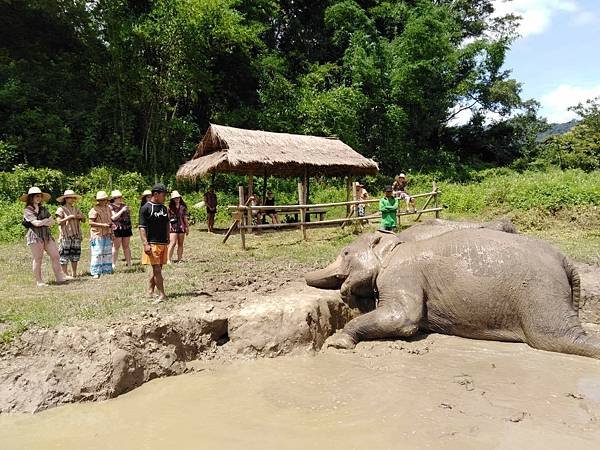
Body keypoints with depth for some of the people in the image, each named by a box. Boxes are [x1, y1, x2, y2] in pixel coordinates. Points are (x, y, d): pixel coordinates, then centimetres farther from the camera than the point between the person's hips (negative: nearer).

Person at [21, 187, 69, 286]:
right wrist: (47, 220, 0)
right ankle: (39, 281, 8)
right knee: (38, 259, -1)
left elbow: (52, 222, 7)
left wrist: (41, 223, -8)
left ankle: (59, 277, 5)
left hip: (47, 235, 6)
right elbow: (36, 223, -15)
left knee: (55, 256, 0)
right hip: (35, 236, -6)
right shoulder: (27, 210, -3)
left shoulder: (44, 209, 15)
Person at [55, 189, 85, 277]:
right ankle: (65, 274, 0)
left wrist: (81, 217, -5)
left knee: (75, 255, 8)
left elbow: (84, 220, 15)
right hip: (66, 236, -6)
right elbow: (59, 221, -11)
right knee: (64, 256, -5)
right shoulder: (61, 209, -1)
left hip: (76, 235, 6)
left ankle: (74, 273, 14)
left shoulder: (76, 209, 16)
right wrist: (69, 217, -15)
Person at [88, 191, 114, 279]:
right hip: (97, 234, -7)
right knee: (97, 254, -7)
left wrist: (112, 225, 4)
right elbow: (91, 222, -13)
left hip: (107, 235, 7)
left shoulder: (108, 208, 12)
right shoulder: (94, 210, -11)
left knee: (107, 253, 12)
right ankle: (95, 273, -3)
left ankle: (107, 270, 22)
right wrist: (103, 225, -18)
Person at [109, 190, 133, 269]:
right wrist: (122, 210, -17)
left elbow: (128, 216, 24)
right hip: (117, 229, -5)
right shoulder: (110, 207, -1)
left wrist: (129, 211, 4)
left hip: (126, 228, 5)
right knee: (116, 246, -2)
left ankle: (129, 263, 11)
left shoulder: (123, 205, 16)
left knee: (126, 246, 9)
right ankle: (114, 264, 5)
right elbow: (113, 217, -13)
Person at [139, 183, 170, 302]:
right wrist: (145, 244, -18)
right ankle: (162, 294, -2)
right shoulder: (146, 208, -7)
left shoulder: (164, 208, 13)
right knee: (157, 269, -6)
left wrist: (168, 240, 17)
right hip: (152, 244, -7)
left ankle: (150, 291, 21)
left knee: (157, 269, 11)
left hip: (163, 243, 7)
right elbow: (142, 227, -11)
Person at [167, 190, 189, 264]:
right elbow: (167, 218, 3)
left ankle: (179, 260, 13)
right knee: (172, 243, -12)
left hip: (181, 227, 4)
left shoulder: (183, 207, 10)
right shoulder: (170, 207, 1)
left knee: (180, 244, 7)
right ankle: (169, 259, -10)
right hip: (173, 227, -4)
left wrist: (187, 228, 15)